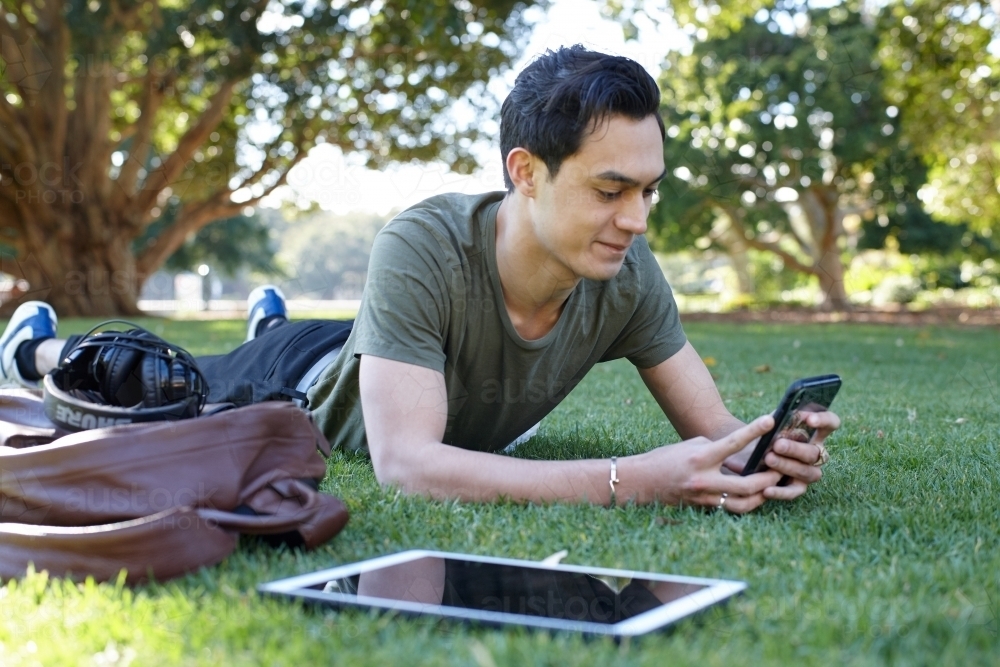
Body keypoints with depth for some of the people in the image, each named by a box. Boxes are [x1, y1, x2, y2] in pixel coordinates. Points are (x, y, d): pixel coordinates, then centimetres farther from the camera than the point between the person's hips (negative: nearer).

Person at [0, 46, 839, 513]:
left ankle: (271, 321, 72)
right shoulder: (422, 249, -47)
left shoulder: (629, 276, -32)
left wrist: (769, 453, -51)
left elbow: (714, 429, -26)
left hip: (397, 374, 5)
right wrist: (628, 480, -61)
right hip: (306, 390, -4)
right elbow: (406, 463, -53)